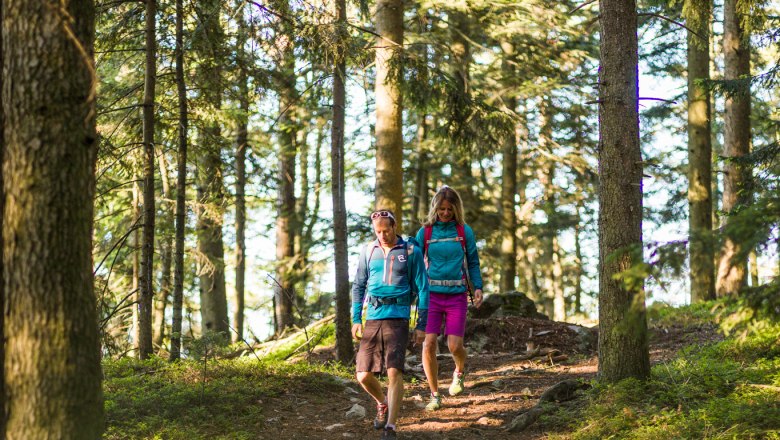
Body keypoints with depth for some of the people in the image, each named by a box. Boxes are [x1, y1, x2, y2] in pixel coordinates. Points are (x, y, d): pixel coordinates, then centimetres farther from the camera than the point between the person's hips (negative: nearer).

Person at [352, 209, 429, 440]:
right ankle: (383, 404, 30)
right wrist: (356, 319, 10)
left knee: (394, 371, -15)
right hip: (372, 319, 3)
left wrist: (421, 325, 0)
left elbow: (422, 289, 3)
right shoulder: (368, 251, 10)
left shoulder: (411, 252, 1)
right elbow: (359, 286, 17)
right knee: (364, 376, -1)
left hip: (398, 319, -3)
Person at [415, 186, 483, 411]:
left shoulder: (464, 232, 3)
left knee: (455, 346, -9)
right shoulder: (425, 232, 4)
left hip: (457, 296, -1)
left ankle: (460, 372, 28)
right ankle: (434, 395, 6)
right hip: (431, 295, 1)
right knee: (428, 344, -9)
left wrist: (478, 287, -4)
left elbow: (473, 262, 9)